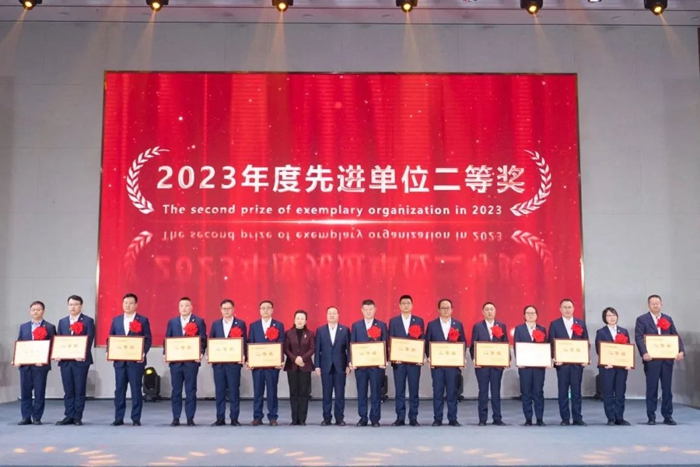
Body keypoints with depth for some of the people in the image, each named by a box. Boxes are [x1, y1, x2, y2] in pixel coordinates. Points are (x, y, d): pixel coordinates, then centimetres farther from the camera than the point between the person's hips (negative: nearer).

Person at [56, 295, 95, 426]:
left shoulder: (88, 321, 0)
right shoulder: (62, 321, 15)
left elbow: (90, 340, -7)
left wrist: (83, 354, -20)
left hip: (81, 360, -4)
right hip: (65, 360, 4)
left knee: (79, 390, 1)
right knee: (68, 390, 7)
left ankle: (78, 417, 6)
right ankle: (69, 416, 12)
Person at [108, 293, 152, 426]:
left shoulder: (143, 320, 2)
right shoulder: (116, 320, 12)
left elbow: (148, 339, -2)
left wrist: (143, 353, -15)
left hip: (136, 360, -3)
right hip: (119, 360, 3)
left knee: (136, 390, 1)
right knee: (119, 389, 6)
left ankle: (136, 418, 7)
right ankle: (119, 418, 13)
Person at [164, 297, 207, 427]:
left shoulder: (199, 321, 2)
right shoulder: (172, 322, 12)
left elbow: (203, 340, -2)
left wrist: (201, 354, -16)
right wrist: (166, 354, -4)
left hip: (192, 361, -2)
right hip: (175, 361, 3)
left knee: (191, 390, 2)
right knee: (176, 390, 6)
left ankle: (190, 418, 8)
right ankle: (176, 418, 13)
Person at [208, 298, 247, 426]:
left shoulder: (240, 324, 3)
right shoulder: (215, 324, 11)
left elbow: (244, 342, -1)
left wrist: (243, 356, -15)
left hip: (234, 362, -3)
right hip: (218, 362, 3)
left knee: (234, 391, 1)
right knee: (219, 391, 5)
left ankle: (234, 419, 7)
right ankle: (220, 418, 11)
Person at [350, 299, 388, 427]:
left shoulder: (381, 325, 6)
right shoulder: (356, 325, 9)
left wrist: (384, 361, -10)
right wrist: (351, 361, -4)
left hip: (377, 364, -1)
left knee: (376, 392, 1)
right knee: (361, 392, 5)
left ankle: (375, 419, 9)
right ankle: (363, 418, 13)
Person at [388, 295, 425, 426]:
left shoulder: (419, 321, 7)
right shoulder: (393, 321, 7)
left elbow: (422, 340, 4)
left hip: (414, 360, 0)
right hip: (398, 361, 0)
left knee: (413, 390, 2)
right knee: (399, 391, 3)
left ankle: (413, 418, 9)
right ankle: (400, 418, 9)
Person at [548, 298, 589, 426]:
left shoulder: (581, 324, 9)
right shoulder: (554, 324, 3)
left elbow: (586, 342, 8)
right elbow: (551, 343, 0)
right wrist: (555, 358, -12)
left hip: (577, 362, 1)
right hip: (562, 362, -1)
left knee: (576, 391, 4)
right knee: (563, 391, 2)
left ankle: (577, 418, 9)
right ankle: (565, 418, 8)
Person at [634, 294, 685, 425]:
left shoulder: (668, 319, 14)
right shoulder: (642, 319, 1)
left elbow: (676, 336, 9)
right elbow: (639, 338, -8)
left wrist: (681, 351, -8)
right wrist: (644, 353, -23)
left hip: (667, 359, 3)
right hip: (651, 359, -3)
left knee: (667, 388, 7)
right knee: (652, 388, 1)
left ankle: (668, 416, 14)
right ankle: (651, 417, 7)